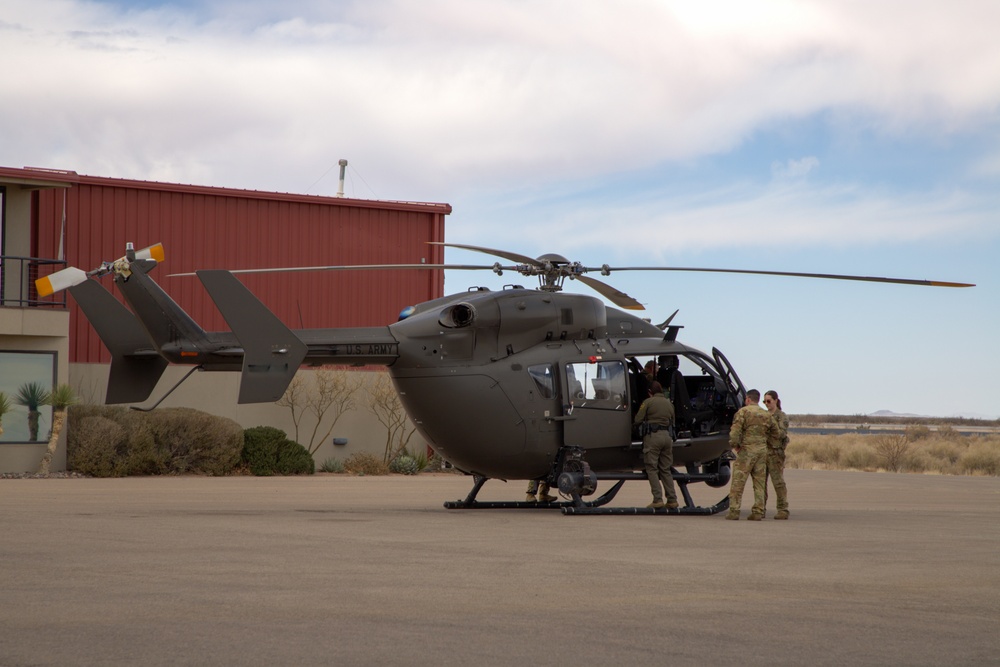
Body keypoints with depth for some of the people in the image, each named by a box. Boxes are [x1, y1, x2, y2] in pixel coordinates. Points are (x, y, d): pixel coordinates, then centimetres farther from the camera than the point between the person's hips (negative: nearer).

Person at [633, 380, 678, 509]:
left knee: (652, 469, -3)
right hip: (667, 436, 6)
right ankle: (672, 500, 6)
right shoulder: (669, 403, 15)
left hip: (652, 436, -6)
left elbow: (638, 420, -3)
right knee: (665, 470, 12)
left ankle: (658, 499, -12)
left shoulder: (648, 402, -2)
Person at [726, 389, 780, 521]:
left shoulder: (743, 412, -5)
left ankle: (734, 511, -7)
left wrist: (735, 445, -2)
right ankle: (758, 512, 6)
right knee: (760, 483, 9)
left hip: (746, 450, -5)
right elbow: (775, 433, 17)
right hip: (762, 450, 5)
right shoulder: (767, 415, 11)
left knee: (738, 482, -2)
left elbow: (735, 430, -14)